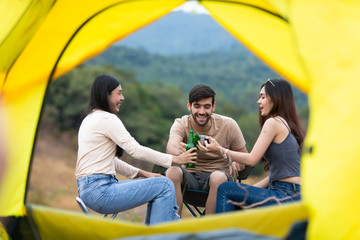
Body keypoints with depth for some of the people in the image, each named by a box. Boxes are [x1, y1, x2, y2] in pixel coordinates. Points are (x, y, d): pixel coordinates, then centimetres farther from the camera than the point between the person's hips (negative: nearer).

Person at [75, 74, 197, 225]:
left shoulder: (90, 119, 19)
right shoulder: (107, 119, -12)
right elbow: (136, 150, -15)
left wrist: (143, 174, 14)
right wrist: (175, 159, -8)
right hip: (100, 191, -10)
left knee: (158, 187, 17)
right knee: (165, 186, -10)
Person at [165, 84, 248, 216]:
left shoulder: (228, 125, -7)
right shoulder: (181, 124, -8)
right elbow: (170, 146, -30)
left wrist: (237, 164, -22)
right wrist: (178, 151, -56)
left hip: (219, 174, 0)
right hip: (190, 176, 1)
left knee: (219, 177, -35)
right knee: (172, 172, -30)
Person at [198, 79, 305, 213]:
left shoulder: (274, 122, -10)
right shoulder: (285, 123, 19)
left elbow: (252, 159, -13)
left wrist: (220, 149, -3)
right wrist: (250, 190, 15)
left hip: (287, 196, -10)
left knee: (225, 189, -8)